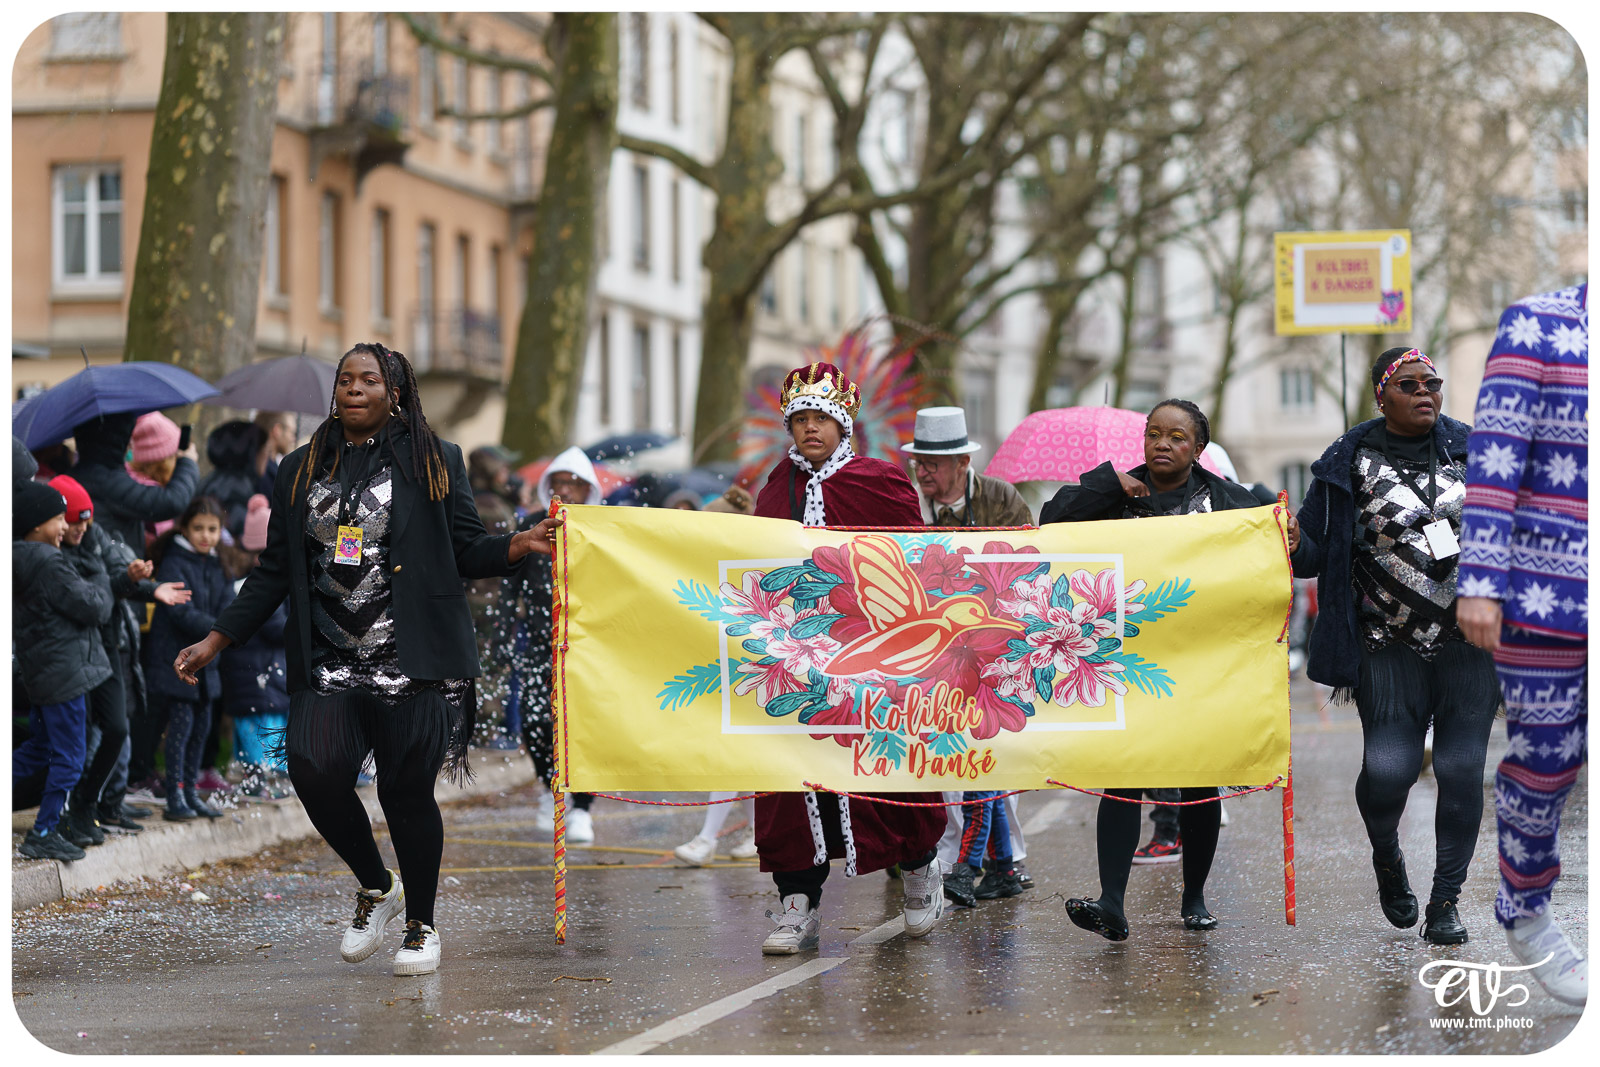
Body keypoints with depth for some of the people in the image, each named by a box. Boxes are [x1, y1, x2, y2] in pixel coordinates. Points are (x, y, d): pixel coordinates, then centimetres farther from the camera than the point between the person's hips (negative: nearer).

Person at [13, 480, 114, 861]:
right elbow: (93, 608, -18)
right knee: (68, 759, 1)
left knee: (40, 748, 22)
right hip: (65, 675, -9)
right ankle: (43, 834, 7)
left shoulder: (22, 561, 9)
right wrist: (102, 592, 2)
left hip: (40, 673, 9)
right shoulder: (48, 563, -20)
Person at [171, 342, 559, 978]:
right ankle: (376, 885, 9)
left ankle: (421, 924, 18)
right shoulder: (301, 471, 15)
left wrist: (523, 544, -13)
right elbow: (275, 572, 17)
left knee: (406, 790, -4)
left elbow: (468, 552, 6)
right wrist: (216, 640, 13)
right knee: (315, 770, -18)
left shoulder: (435, 463, 8)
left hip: (413, 663, -2)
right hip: (330, 663, 2)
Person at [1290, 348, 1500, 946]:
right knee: (1388, 767, -12)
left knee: (1462, 768, -4)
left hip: (1470, 642, 2)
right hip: (1391, 648, -2)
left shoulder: (1470, 449, 8)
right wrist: (1294, 548, -21)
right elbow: (1315, 553, -1)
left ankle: (1446, 901, 11)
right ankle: (1387, 857, 21)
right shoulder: (1351, 463, 1)